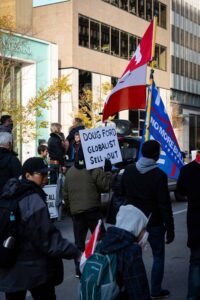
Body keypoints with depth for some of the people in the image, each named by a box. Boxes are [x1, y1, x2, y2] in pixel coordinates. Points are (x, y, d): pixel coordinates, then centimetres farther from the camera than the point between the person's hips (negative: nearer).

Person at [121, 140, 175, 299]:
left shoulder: (128, 170, -2)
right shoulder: (159, 175, -18)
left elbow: (122, 194, 9)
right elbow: (165, 205, -17)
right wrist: (170, 229, -11)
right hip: (154, 223, -5)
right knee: (158, 256, 10)